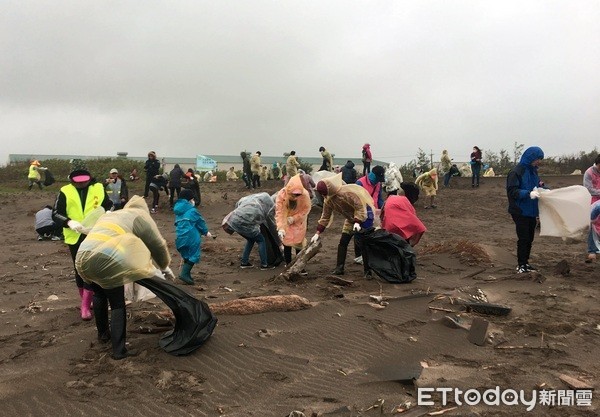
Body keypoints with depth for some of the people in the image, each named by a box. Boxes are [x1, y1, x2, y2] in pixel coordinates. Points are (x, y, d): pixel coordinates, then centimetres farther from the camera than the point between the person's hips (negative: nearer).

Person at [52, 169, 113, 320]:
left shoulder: (99, 188, -2)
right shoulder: (65, 192, -4)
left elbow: (109, 206, 6)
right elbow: (55, 214, -5)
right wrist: (69, 222, -24)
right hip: (75, 237, 1)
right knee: (79, 269, 14)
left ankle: (86, 306, 6)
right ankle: (86, 300, 34)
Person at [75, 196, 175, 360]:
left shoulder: (110, 215, 32)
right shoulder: (140, 216, 13)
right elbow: (157, 244, 13)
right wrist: (165, 267, 28)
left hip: (83, 257, 7)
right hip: (106, 260, -7)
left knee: (99, 294, 29)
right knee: (117, 304, 6)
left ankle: (103, 333, 45)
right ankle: (119, 350, 8)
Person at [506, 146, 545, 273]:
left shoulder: (533, 171, 9)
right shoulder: (516, 172, -15)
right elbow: (512, 191, -18)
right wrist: (529, 194, -30)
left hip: (531, 211, 8)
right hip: (520, 212, -7)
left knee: (529, 238, 12)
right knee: (523, 238, -3)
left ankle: (525, 263, 24)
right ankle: (521, 265, 9)